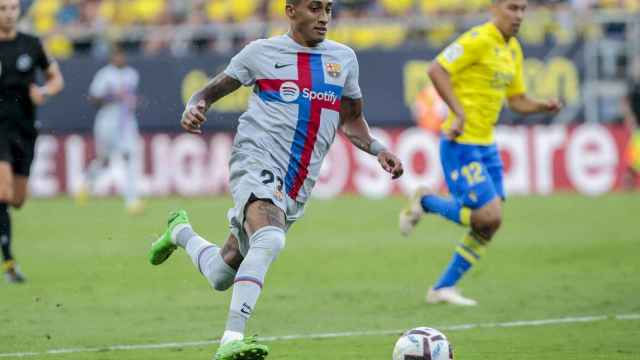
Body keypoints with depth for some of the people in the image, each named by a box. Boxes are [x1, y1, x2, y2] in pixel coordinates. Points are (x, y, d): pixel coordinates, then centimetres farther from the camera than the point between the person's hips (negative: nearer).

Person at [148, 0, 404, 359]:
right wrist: (195, 107, -15)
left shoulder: (344, 58, 14)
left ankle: (181, 231, 45)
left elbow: (351, 119, 25)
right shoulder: (262, 52, 2)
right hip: (257, 163, -6)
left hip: (297, 188, 6)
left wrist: (378, 149, 7)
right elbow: (212, 90, 8)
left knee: (222, 275, 12)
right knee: (271, 239, -36)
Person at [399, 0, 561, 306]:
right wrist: (459, 112, -25)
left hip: (486, 144, 9)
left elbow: (517, 100, 20)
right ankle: (425, 202, 8)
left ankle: (443, 288, 16)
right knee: (489, 216, -16)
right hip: (461, 143, -9)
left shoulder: (513, 49, 14)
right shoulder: (479, 39, -14)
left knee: (490, 223, 5)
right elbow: (436, 70, -20)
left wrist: (544, 107, 1)